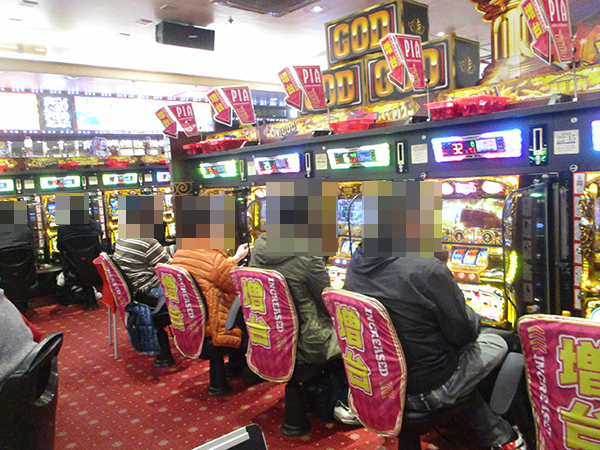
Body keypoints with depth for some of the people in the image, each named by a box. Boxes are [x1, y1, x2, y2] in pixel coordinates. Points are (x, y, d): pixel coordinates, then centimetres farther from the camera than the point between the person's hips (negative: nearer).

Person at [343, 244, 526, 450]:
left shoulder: (356, 264, -7)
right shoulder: (426, 268, -27)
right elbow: (465, 332, -16)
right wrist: (473, 318, 6)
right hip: (429, 388, -6)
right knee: (497, 343, 18)